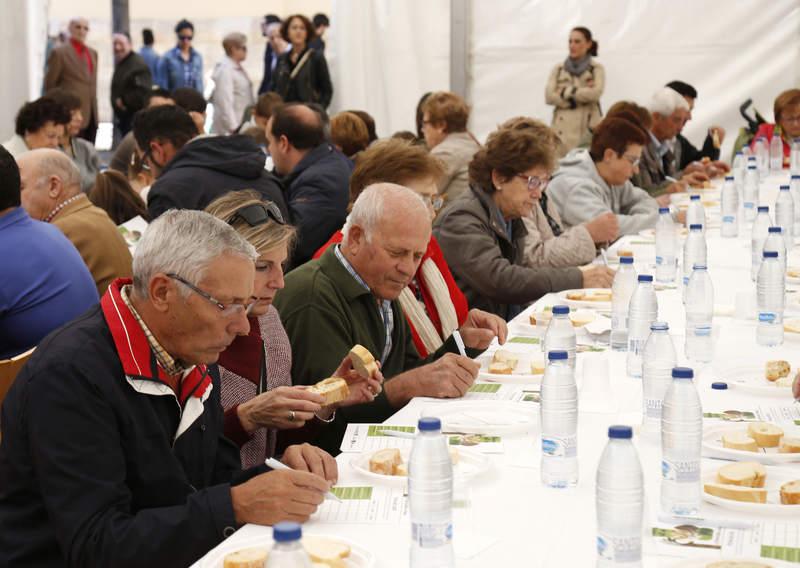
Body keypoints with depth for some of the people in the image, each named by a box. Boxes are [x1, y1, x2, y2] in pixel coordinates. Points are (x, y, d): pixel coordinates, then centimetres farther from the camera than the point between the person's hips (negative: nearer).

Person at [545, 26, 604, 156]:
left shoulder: (597, 69, 7)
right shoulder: (558, 69, 13)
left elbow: (596, 92, -10)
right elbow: (549, 96, 0)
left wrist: (566, 92, -3)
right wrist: (582, 95, -5)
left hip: (589, 128, -2)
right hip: (563, 129, 2)